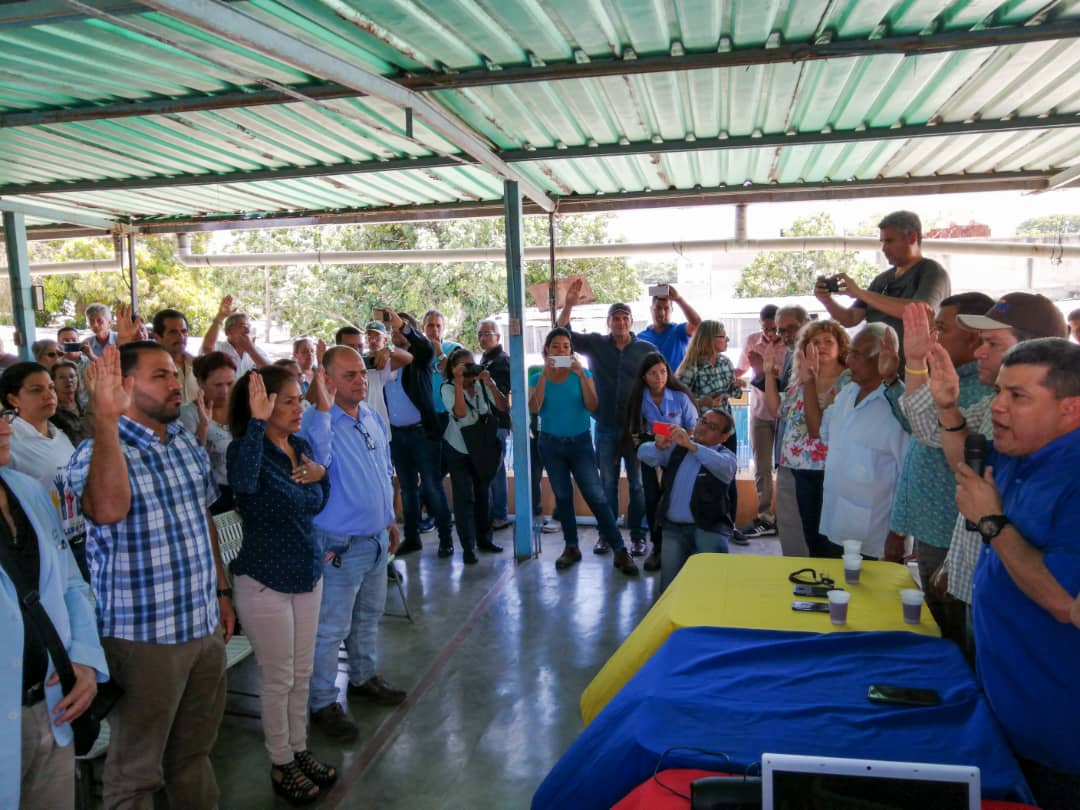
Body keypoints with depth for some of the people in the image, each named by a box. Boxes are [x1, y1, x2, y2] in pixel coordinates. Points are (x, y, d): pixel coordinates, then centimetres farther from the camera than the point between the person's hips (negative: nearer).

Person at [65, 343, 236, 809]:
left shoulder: (188, 445, 5)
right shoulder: (100, 450, -16)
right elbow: (108, 510, -39)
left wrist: (222, 592, 16)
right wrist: (107, 417, -41)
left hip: (204, 625, 6)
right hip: (142, 636, -6)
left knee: (195, 749, 23)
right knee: (137, 770, 12)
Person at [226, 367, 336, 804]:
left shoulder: (302, 446, 3)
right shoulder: (246, 446, -17)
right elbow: (243, 482, -42)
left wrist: (320, 475, -5)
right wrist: (257, 422, -47)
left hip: (307, 572, 6)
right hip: (264, 580, -6)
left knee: (302, 674, 18)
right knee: (278, 679, 8)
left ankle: (299, 750, 35)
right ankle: (281, 764, 27)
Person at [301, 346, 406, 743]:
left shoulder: (373, 418, 6)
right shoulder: (317, 421, -18)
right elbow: (315, 459, -41)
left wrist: (390, 519, 19)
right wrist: (323, 408, -44)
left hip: (377, 539, 8)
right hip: (340, 545, -8)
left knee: (368, 617, 23)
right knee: (330, 630, 5)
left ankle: (364, 678, 41)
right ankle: (323, 703, 21)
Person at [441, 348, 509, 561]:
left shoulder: (483, 384, -8)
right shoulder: (448, 388, -16)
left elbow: (503, 407, -16)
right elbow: (460, 412, -32)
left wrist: (490, 383, -25)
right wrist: (459, 382, -32)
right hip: (458, 450, -3)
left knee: (483, 493, 13)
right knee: (464, 497, -4)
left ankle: (484, 538, 27)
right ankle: (468, 547, 1)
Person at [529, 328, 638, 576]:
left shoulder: (582, 373, -1)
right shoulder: (537, 377, 2)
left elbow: (592, 406, -12)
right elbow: (534, 409, -14)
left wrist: (581, 374, -19)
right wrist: (544, 375, -19)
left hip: (580, 442, -2)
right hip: (550, 444, 2)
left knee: (596, 496, -8)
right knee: (563, 497, 9)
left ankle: (620, 550, -5)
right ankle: (571, 548, 20)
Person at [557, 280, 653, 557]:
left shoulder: (647, 349, 0)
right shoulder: (595, 344, 2)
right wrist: (569, 304, -16)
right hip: (606, 427, 1)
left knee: (637, 483, 6)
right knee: (607, 483, 11)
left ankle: (637, 536, 16)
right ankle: (606, 534, 21)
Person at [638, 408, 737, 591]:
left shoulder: (726, 456, -1)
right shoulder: (676, 447, 9)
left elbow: (723, 466, -26)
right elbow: (644, 453, -3)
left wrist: (691, 446, -39)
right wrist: (659, 446, -27)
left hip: (708, 528, -3)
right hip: (674, 527, 3)